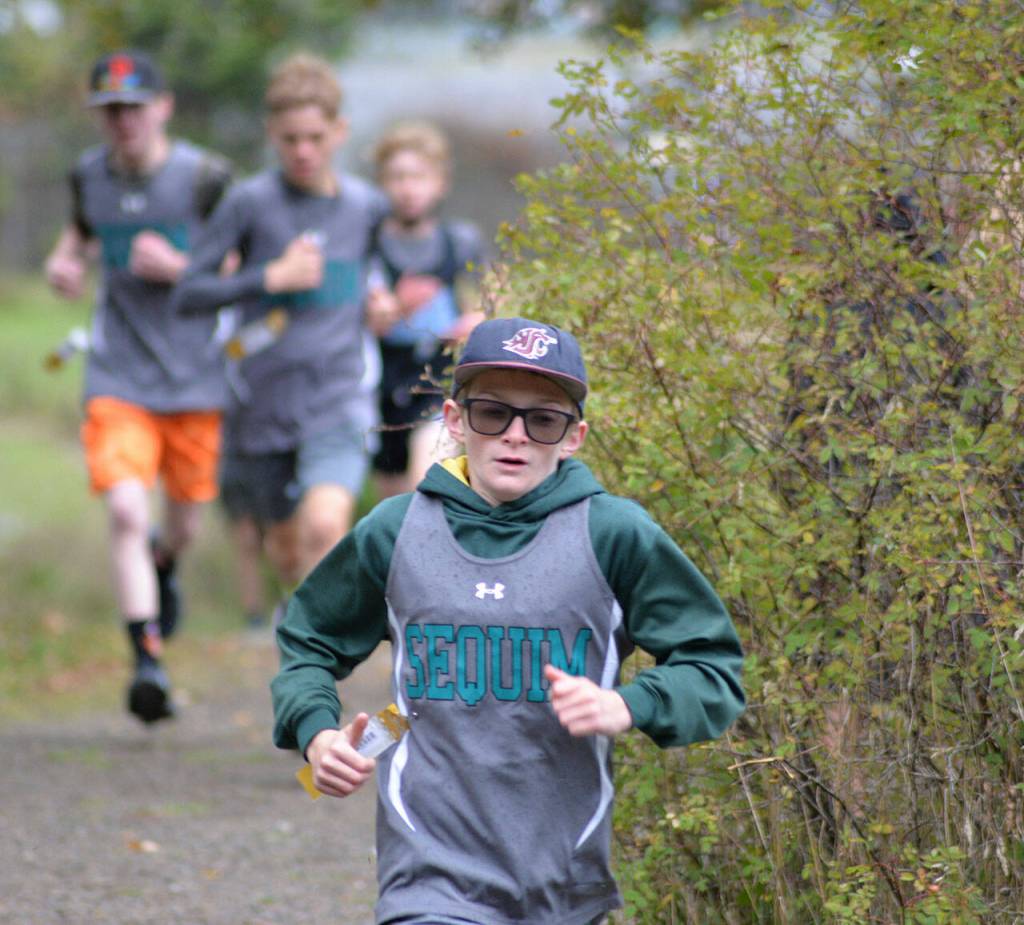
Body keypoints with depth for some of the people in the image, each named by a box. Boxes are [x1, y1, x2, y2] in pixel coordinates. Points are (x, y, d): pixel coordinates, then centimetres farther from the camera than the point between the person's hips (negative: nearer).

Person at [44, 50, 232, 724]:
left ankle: (163, 564, 51)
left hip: (194, 379, -1)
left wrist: (179, 267, -22)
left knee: (185, 524, 13)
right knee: (127, 511, -18)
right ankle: (148, 660, -14)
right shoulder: (90, 176, 1)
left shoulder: (204, 177, -11)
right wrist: (65, 262, 1)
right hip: (119, 379, 1)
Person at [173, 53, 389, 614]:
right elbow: (188, 296, -10)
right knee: (287, 555, 15)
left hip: (340, 405, 0)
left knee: (324, 526, -26)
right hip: (263, 406, 0)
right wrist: (272, 278, -17)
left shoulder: (367, 205, 4)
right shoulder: (250, 203, -7)